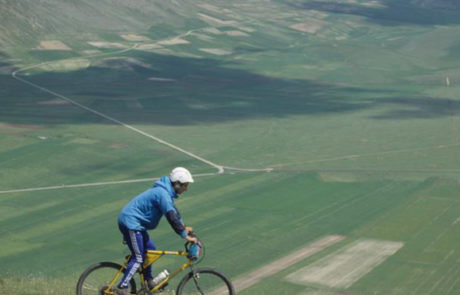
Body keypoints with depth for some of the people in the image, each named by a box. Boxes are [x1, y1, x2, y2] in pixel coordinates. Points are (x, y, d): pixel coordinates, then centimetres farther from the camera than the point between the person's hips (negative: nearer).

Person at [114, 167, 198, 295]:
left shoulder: (165, 191, 12)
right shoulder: (163, 193, -21)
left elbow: (174, 211, 25)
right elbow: (172, 217, -25)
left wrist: (184, 227, 23)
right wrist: (185, 236, -23)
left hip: (131, 221, 11)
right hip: (130, 223, -11)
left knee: (150, 249, 17)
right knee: (138, 258, -9)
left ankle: (149, 282, 27)